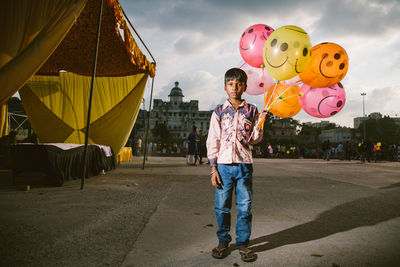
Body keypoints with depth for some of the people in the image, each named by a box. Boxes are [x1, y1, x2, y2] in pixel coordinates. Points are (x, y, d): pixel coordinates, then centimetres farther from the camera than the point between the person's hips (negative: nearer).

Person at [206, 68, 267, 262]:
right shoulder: (219, 112, 6)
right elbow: (212, 140, 4)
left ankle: (243, 243, 21)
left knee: (245, 207, 4)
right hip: (223, 165, 0)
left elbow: (254, 140, 9)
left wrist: (260, 124, -9)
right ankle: (223, 241, 23)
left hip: (244, 165, 1)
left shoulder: (251, 110, 9)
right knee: (221, 206, 5)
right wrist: (213, 168, -2)